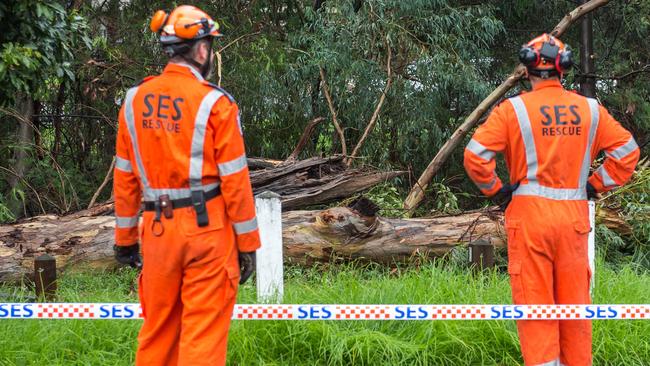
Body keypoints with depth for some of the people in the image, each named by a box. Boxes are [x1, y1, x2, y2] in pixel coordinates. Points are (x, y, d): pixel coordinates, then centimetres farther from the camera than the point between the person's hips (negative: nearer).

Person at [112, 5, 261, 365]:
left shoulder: (135, 100, 4)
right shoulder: (214, 102, -10)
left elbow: (125, 176, 8)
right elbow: (234, 179, -9)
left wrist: (125, 237, 16)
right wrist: (248, 242, -2)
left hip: (158, 228, 5)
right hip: (208, 228, -4)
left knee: (158, 328, 16)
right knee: (204, 331, 1)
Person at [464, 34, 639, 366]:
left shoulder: (513, 109, -4)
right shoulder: (590, 109, 6)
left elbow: (475, 155, -11)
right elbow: (627, 150, 6)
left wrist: (496, 191, 2)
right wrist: (595, 186, 11)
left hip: (529, 214, -3)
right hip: (574, 215, 3)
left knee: (534, 302, 2)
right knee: (575, 303, 11)